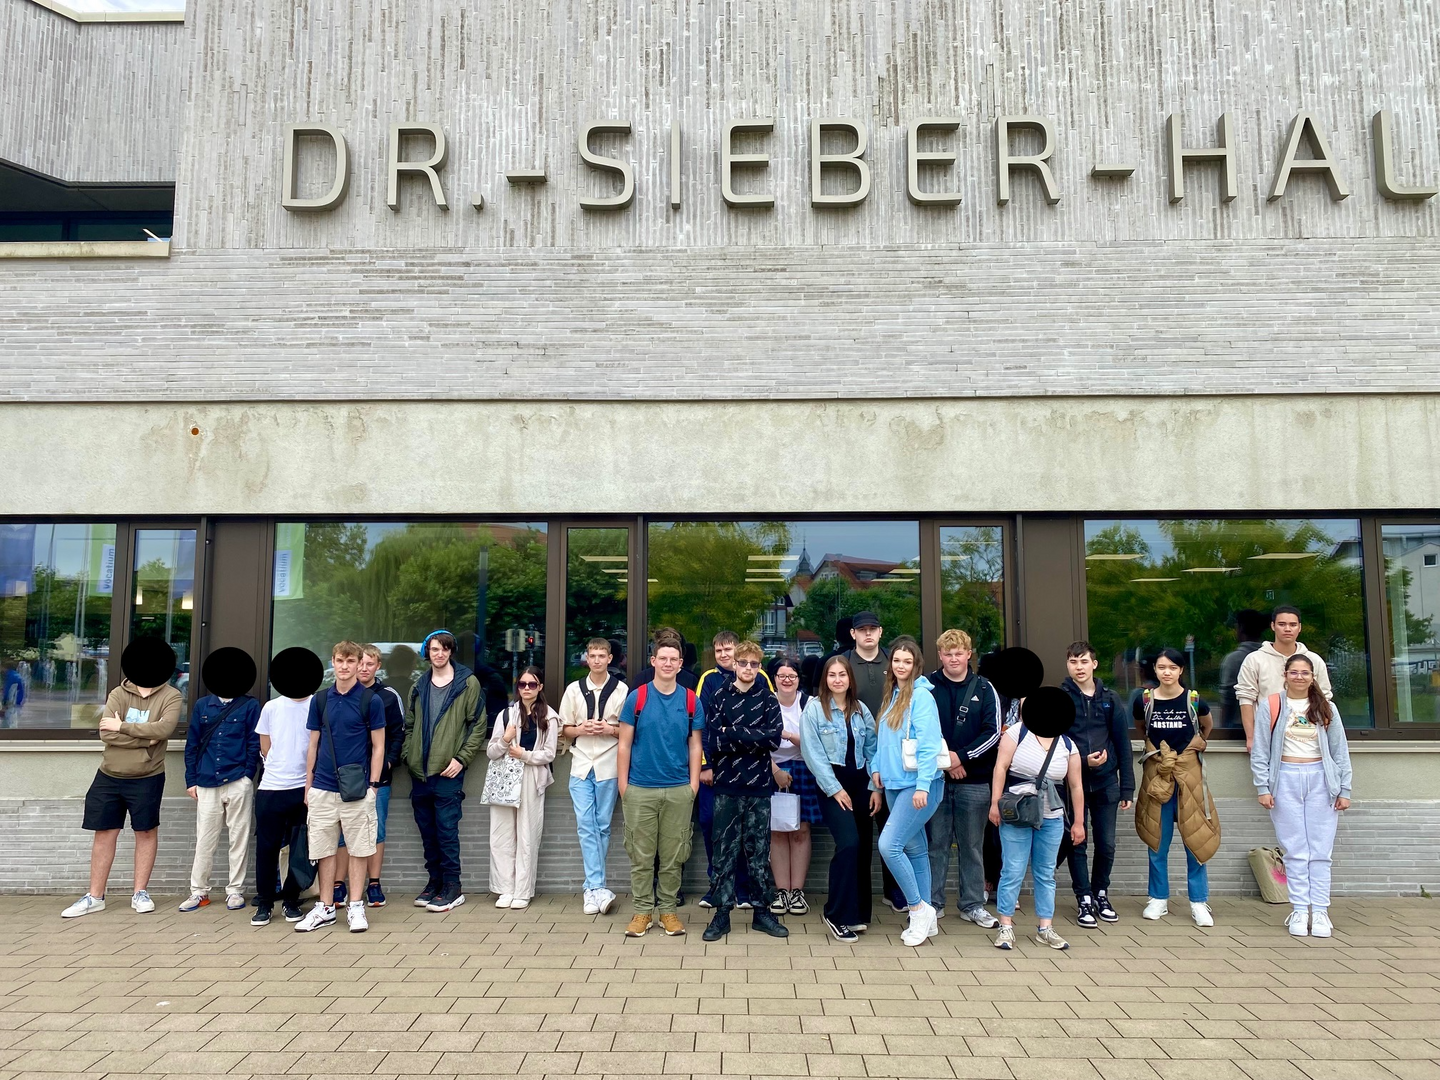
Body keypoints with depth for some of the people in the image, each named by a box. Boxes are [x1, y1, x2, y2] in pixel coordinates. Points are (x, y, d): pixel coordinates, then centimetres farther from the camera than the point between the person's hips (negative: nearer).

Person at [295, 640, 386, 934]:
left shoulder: (370, 700, -3)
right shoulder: (320, 699, 7)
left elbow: (378, 746, -1)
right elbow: (313, 745, 12)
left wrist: (373, 784, -7)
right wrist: (308, 786, 10)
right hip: (323, 788, 3)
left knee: (358, 849, 3)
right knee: (323, 849, 9)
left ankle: (356, 907, 13)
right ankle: (325, 908, 20)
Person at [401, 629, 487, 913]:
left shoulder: (468, 683, -2)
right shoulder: (420, 685, 14)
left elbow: (478, 725, -4)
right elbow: (409, 724, 19)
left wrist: (461, 758, -11)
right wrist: (408, 755, 6)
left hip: (448, 771, -5)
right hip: (419, 771, 5)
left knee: (447, 829, -5)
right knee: (427, 831, 11)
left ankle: (452, 887, 4)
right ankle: (434, 882, 22)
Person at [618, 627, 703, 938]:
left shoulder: (691, 700, 3)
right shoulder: (636, 697, -1)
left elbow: (695, 745, 7)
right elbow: (624, 744, 1)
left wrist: (694, 782, 0)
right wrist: (622, 783, -2)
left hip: (679, 790, 1)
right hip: (640, 789, -1)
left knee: (673, 855, 8)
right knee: (641, 854, 6)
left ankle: (668, 909, 20)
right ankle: (643, 910, 17)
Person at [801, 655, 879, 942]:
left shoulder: (861, 710, 10)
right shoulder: (814, 708, -5)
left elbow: (872, 750, 9)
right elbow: (813, 753, -9)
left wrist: (876, 787, 0)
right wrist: (834, 789, -12)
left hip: (860, 784, 5)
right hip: (832, 784, -5)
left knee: (862, 847, 5)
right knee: (849, 843, -19)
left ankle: (858, 912, 20)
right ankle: (838, 916, -8)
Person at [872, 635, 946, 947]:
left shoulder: (921, 696, -13)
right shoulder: (893, 695, 12)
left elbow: (929, 744, -19)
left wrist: (922, 786, -22)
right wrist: (878, 767, 8)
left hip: (918, 785, -8)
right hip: (895, 783, 8)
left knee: (889, 845, -13)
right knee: (914, 848, 13)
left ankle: (919, 910, 4)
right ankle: (926, 919, 23)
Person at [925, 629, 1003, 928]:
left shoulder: (984, 688, 3)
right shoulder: (927, 687, 1)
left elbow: (993, 732, -2)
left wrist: (961, 756, -11)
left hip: (974, 780, 1)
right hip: (934, 778, -1)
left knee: (972, 845, 9)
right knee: (936, 843, 5)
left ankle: (973, 905, 19)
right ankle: (933, 903, 15)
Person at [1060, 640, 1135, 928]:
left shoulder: (1109, 699, 5)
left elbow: (1123, 744, 5)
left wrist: (1127, 788, 2)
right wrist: (1082, 761, -18)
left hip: (1106, 783, 2)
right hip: (1073, 782, -2)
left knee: (1106, 844, 8)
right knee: (1077, 843, 4)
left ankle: (1101, 893, 28)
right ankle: (1084, 899, 15)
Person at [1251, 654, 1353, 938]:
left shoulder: (1326, 709, 7)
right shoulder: (1270, 706, 1)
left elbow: (1340, 752, 8)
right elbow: (1259, 751, 0)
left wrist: (1344, 790, 3)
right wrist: (1263, 787, -6)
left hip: (1320, 780, 2)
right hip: (1286, 780, -1)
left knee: (1321, 851, 2)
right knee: (1295, 851, 2)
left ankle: (1320, 912, 7)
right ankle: (1299, 911, 7)